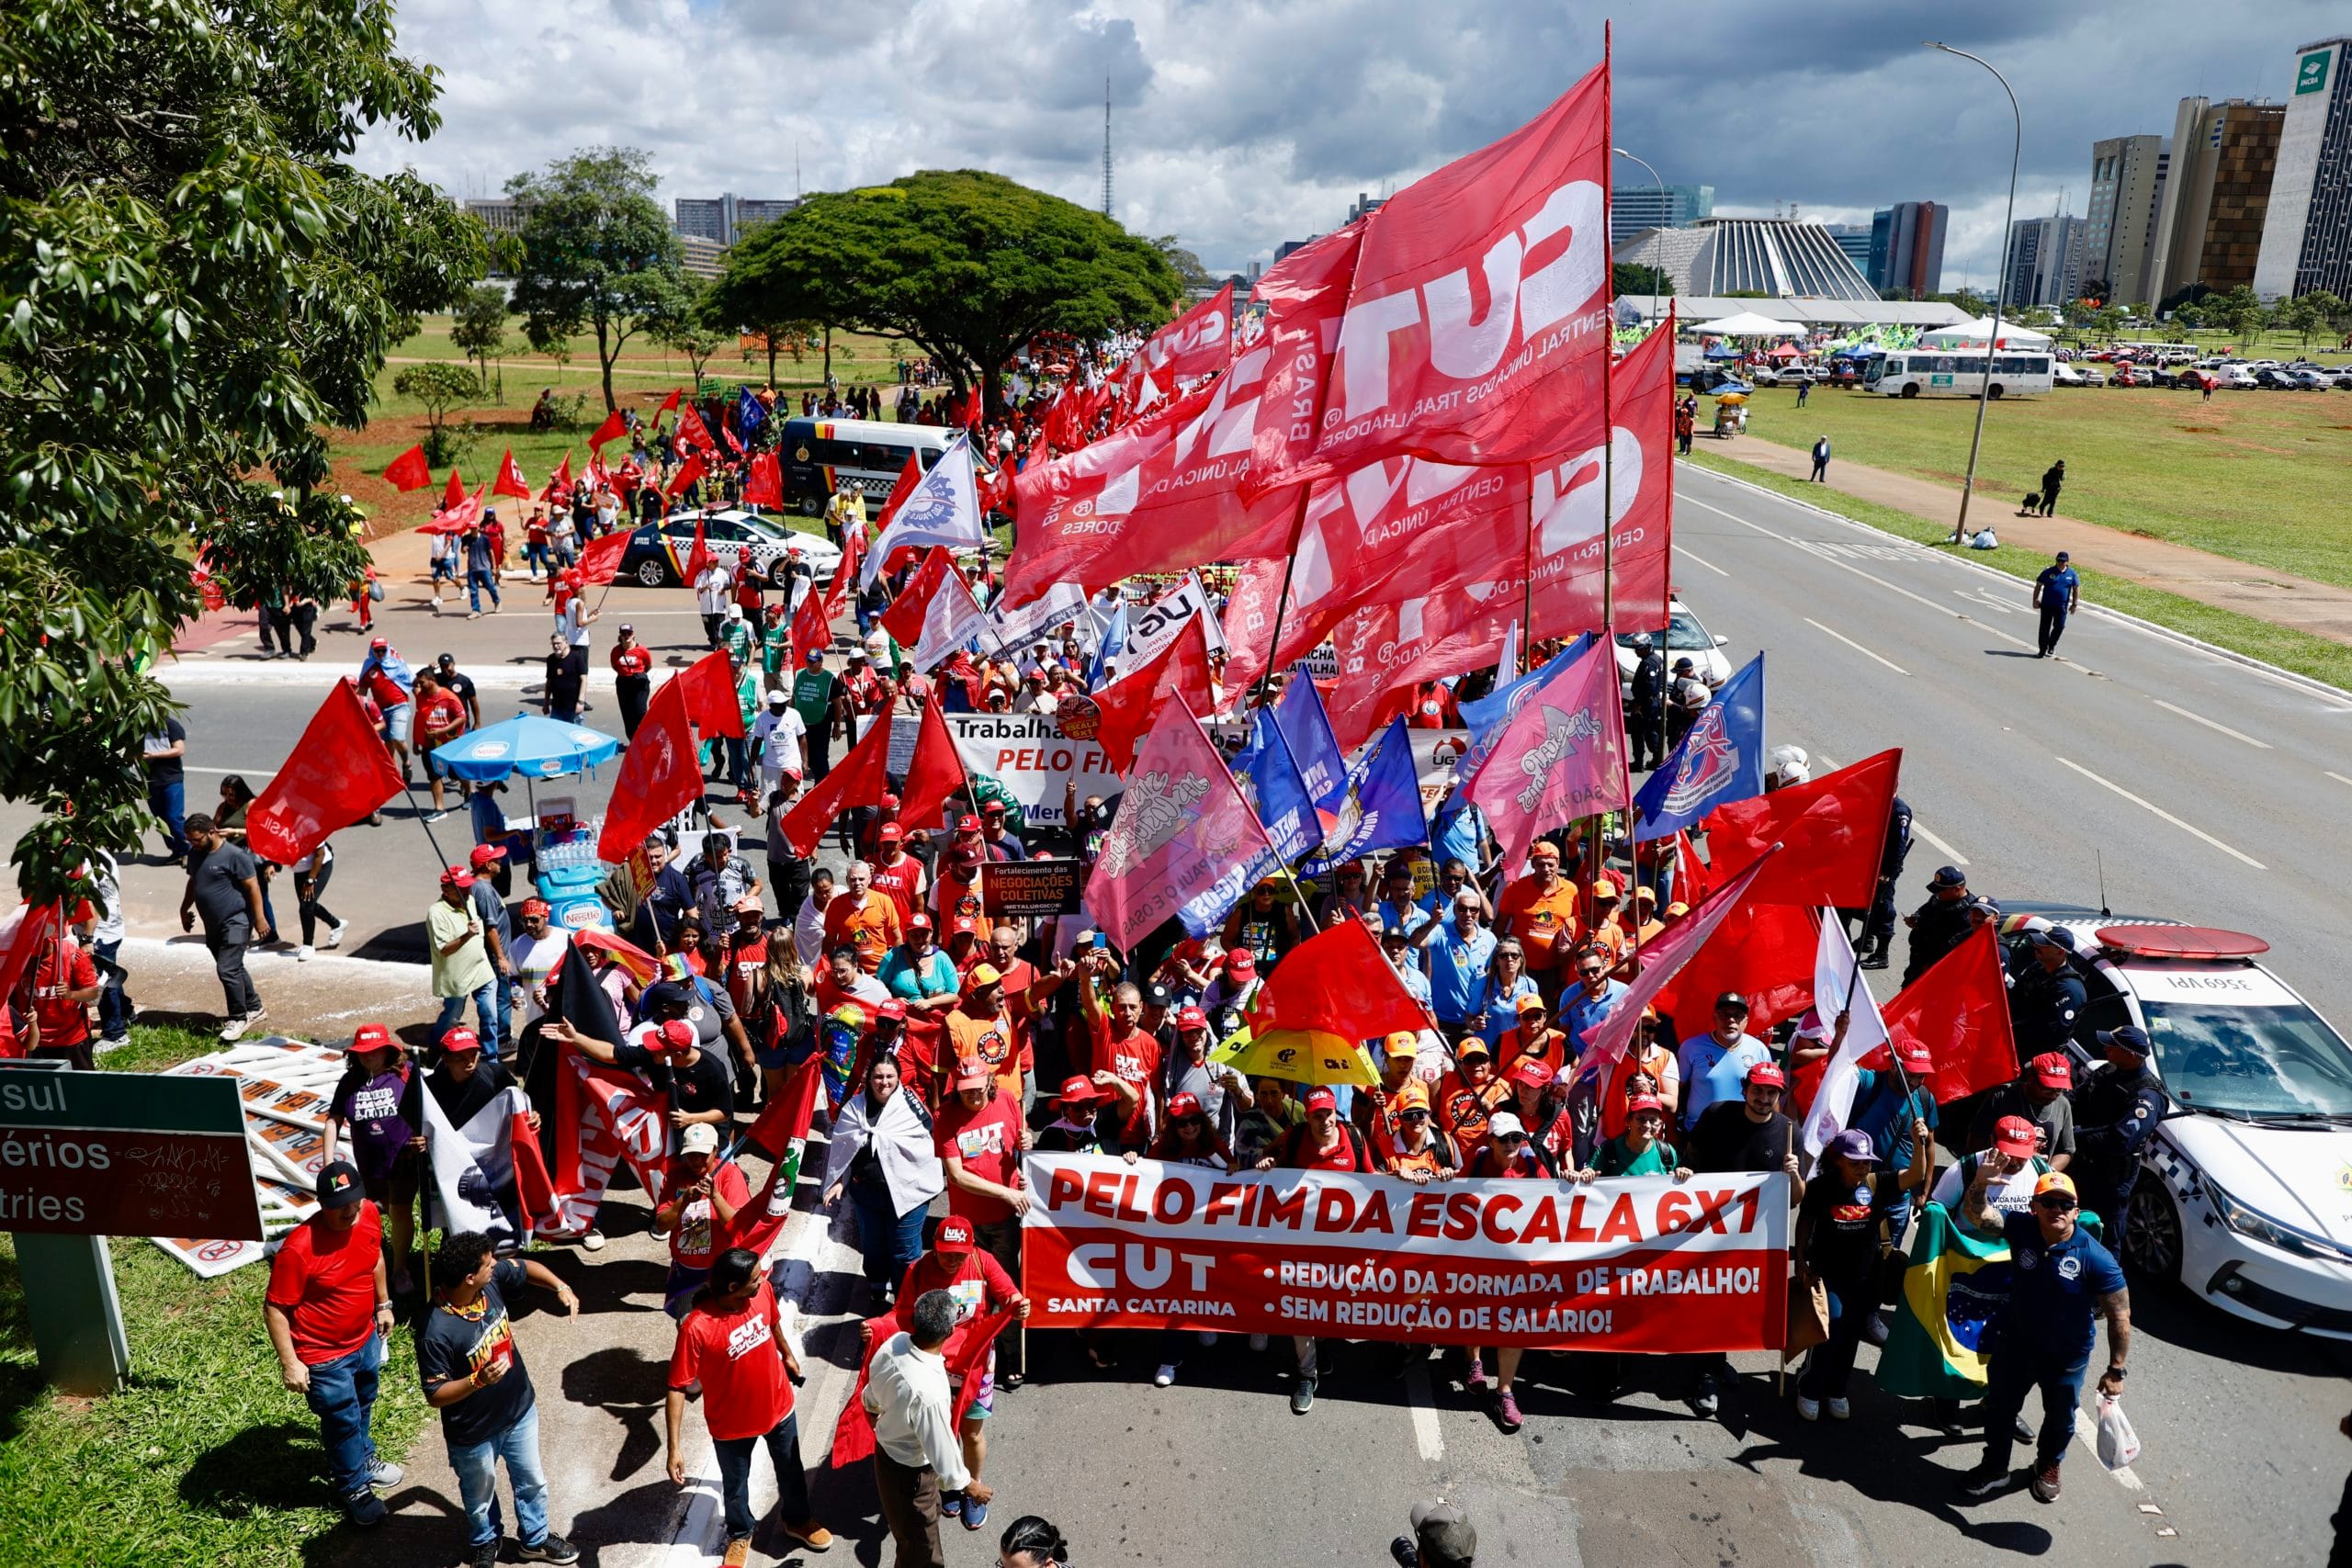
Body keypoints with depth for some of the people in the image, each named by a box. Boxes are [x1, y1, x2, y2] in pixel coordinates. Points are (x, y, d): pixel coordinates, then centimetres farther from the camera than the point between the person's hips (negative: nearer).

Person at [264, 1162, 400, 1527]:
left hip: (364, 1338, 6)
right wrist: (290, 1363, -20)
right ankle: (353, 1487, 38)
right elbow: (275, 1308, -23)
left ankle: (361, 1457, 56)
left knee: (362, 1405, 29)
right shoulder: (299, 1248, -34)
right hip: (324, 1355, -6)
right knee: (343, 1421, 14)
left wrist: (383, 1304, 14)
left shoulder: (369, 1214, -15)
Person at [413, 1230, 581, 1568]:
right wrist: (478, 1381, -40)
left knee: (533, 1482, 26)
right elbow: (435, 1396, -26)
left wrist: (560, 1287, -15)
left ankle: (534, 1539, 52)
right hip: (475, 1434, -5)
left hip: (520, 1410, 5)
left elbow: (527, 1267, 1)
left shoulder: (492, 1279, -20)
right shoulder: (436, 1331, -36)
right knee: (481, 1496, 26)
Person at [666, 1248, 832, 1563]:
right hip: (732, 1423, -4)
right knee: (736, 1485, 25)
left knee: (791, 1471, 27)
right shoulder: (696, 1327, -36)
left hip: (778, 1406, 4)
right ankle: (740, 1534, 55)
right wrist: (674, 1448, -27)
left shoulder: (762, 1291, -21)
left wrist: (787, 1354, 20)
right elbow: (677, 1388, -27)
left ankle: (799, 1520, 56)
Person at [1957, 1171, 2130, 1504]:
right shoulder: (2021, 1228, -20)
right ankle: (1995, 1467, 44)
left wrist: (2116, 1370, -18)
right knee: (2000, 1408, 20)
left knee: (2060, 1418, 24)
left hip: (2067, 1358, -2)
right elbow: (1976, 1214, -26)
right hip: (2016, 1343, 2)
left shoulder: (2096, 1259, -28)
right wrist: (1982, 1182, -47)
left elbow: (2120, 1317, -20)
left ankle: (2049, 1466, 53)